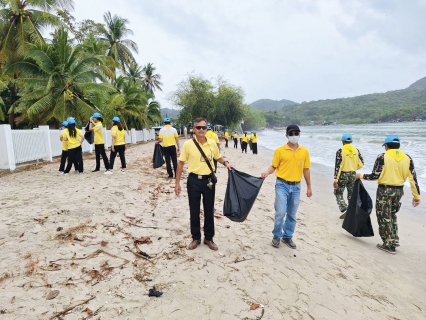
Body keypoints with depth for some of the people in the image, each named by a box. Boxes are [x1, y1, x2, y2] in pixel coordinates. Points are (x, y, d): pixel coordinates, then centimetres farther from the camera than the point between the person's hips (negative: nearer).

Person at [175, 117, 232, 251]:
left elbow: (218, 157, 16)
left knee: (209, 211, 12)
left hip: (209, 180, 2)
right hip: (194, 180, -1)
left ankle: (209, 238, 28)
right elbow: (181, 163, -2)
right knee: (194, 211, 10)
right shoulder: (188, 144, -8)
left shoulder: (212, 143, -2)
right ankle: (196, 238, 28)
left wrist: (225, 163, -7)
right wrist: (177, 183, -3)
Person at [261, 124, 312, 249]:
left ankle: (287, 237, 28)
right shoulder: (279, 150, -5)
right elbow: (273, 166, -1)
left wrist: (309, 187, 11)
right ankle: (277, 235, 14)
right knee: (280, 212, -8)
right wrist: (267, 172, -23)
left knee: (292, 214, 12)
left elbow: (306, 170, 9)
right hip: (282, 185, -3)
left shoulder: (304, 151, 4)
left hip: (296, 186, 3)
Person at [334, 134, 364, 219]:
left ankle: (344, 210, -5)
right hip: (353, 175, 4)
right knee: (351, 195, 14)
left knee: (338, 193, 11)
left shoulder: (340, 151, -12)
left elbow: (337, 166, -15)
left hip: (343, 175, -4)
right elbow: (361, 163, 4)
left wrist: (335, 180, -13)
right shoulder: (356, 150, 2)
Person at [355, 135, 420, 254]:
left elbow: (375, 176, -14)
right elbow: (413, 178, 3)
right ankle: (395, 239, 26)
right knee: (392, 214, 25)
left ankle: (389, 245, 12)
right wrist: (416, 196, 9)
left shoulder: (382, 157, -11)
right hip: (399, 191, 5)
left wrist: (360, 176, 3)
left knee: (384, 218, 6)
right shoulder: (407, 158, 3)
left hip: (385, 190, -5)